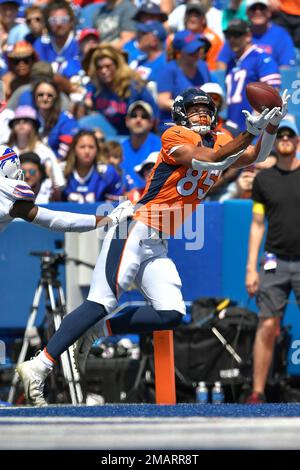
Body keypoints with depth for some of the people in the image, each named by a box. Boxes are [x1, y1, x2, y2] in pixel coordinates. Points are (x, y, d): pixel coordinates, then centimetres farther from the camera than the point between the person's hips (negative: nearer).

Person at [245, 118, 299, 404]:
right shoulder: (263, 179, 8)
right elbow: (257, 225, 11)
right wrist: (251, 268, 4)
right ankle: (257, 392, 1)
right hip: (274, 262, 1)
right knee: (267, 326, -3)